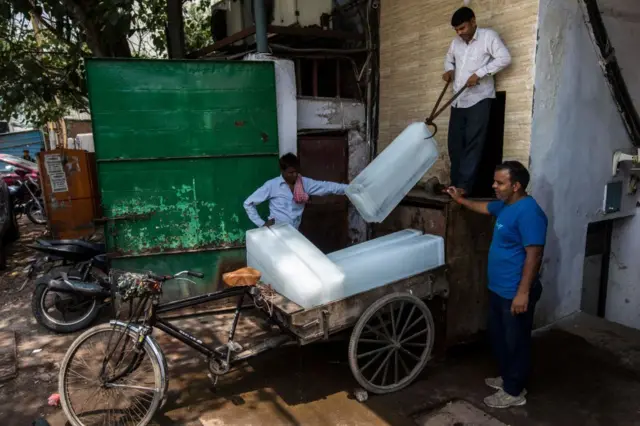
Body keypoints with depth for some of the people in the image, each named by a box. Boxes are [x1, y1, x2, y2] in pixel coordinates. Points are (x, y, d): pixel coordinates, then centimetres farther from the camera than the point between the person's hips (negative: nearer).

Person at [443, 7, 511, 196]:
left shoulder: (488, 35, -2)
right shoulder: (456, 42, 15)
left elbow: (504, 58, -9)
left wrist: (479, 74, -16)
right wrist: (448, 70, 10)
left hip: (479, 99, -6)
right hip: (458, 100, 6)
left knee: (473, 143, -12)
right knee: (455, 144, 3)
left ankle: (464, 186, -14)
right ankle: (455, 184, 9)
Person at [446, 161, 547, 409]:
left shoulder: (528, 212, -22)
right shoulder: (506, 205, 7)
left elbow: (534, 255, -25)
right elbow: (485, 208, 30)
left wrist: (523, 292, -25)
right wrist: (460, 200, 31)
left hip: (515, 293, -10)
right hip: (498, 288, 10)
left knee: (515, 341, 6)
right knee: (498, 336, 22)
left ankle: (514, 392, 22)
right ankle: (507, 377, 40)